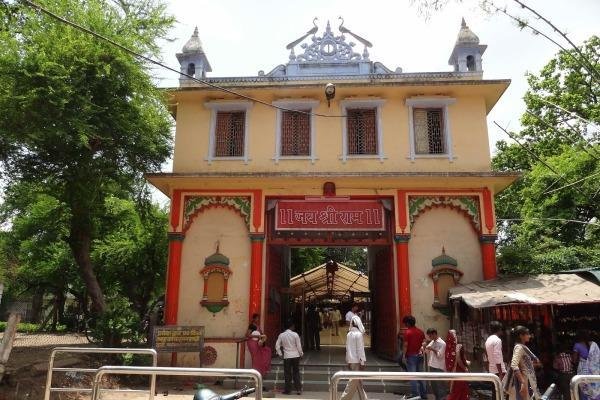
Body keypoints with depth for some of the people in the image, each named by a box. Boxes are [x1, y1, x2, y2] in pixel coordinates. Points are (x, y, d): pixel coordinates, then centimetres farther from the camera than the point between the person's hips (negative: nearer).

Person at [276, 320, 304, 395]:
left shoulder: (281, 335, -2)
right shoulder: (295, 334, -8)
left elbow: (277, 346, -2)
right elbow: (299, 346, -5)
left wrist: (280, 354, 8)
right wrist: (301, 354, 8)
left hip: (287, 357, 0)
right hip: (295, 356, 0)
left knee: (287, 374, 7)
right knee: (296, 373, 10)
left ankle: (288, 390, 12)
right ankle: (298, 389, 10)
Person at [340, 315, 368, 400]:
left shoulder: (349, 334, 6)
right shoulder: (358, 334, -14)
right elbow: (360, 349, -15)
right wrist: (362, 362, -11)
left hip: (351, 361, 7)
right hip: (357, 361, -7)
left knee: (359, 383, 14)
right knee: (353, 382, -1)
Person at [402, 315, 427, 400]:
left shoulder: (407, 332, -12)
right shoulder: (420, 331, 7)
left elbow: (405, 345, -13)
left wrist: (404, 356, -8)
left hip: (411, 356, -6)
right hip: (419, 355, 6)